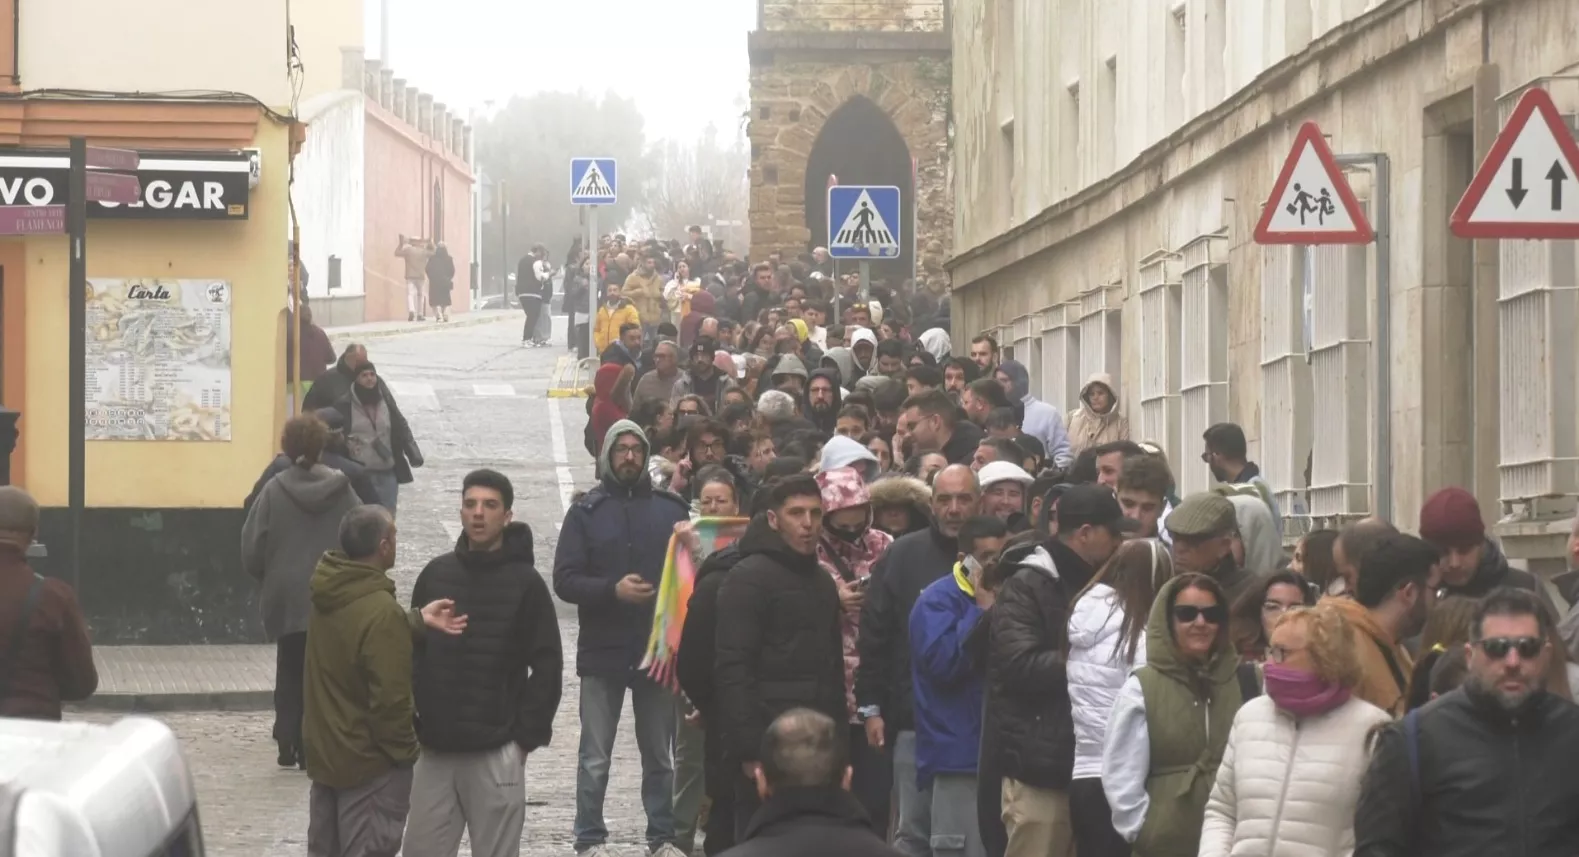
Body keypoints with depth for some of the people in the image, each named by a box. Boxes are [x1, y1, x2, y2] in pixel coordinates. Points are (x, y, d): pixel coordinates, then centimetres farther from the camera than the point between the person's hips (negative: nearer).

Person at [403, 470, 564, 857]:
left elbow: (547, 665, -4)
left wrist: (526, 736, -8)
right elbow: (411, 652, 12)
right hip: (435, 749, 4)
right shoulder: (435, 574, 7)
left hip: (496, 754, -4)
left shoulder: (525, 582, -4)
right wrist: (412, 724, 4)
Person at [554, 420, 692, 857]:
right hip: (602, 652, -1)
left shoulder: (671, 509, 4)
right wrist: (613, 590, -19)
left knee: (660, 755, 11)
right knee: (595, 759, 4)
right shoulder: (586, 511, 0)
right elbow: (565, 580, -6)